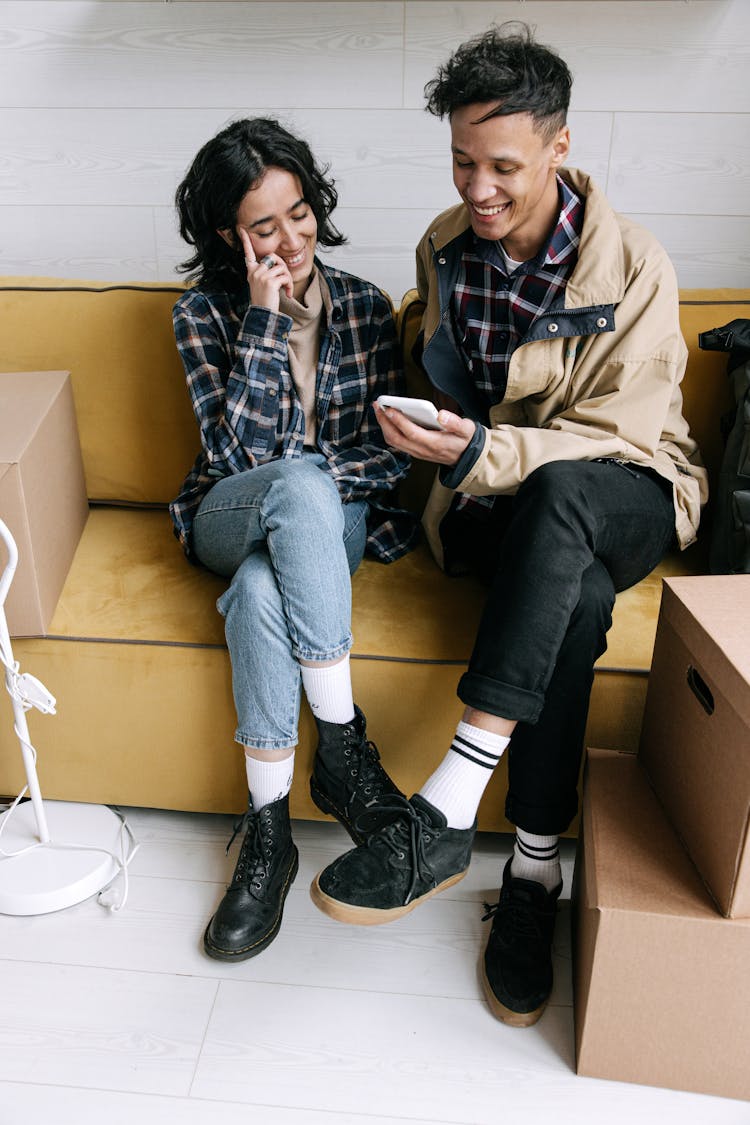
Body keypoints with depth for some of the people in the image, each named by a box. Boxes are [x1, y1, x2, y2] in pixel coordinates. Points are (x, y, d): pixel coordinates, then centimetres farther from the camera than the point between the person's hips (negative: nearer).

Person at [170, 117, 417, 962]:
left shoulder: (363, 305, 2)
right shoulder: (203, 314, -2)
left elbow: (393, 452, 0)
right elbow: (236, 453, -13)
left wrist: (293, 488, -15)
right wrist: (264, 318, -18)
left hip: (334, 521, 1)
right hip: (227, 520, 0)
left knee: (260, 586, -37)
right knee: (298, 481, -38)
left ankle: (269, 826, -27)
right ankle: (343, 745, -34)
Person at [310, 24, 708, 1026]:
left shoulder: (634, 268, -10)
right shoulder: (445, 248, 5)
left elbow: (619, 434, -17)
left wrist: (483, 452, -31)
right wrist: (445, 441, -1)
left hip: (626, 502, -2)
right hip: (494, 507, 3)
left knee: (558, 494, -41)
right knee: (573, 601, -34)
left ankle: (447, 808, -42)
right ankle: (535, 869, -23)